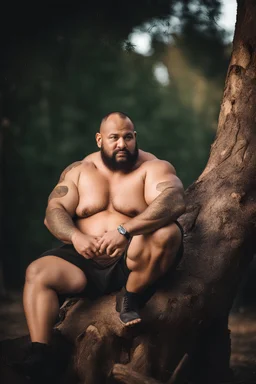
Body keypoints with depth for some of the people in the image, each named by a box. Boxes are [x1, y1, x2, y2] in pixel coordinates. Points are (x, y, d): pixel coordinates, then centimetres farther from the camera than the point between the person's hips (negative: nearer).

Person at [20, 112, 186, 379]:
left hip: (133, 262, -3)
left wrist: (124, 230, -37)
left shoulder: (153, 168, -3)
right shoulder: (78, 171, 9)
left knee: (167, 233, -31)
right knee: (37, 272, -19)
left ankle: (130, 300, -13)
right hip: (85, 261, 3)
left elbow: (174, 201, -23)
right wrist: (75, 236, -24)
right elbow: (54, 211, -1)